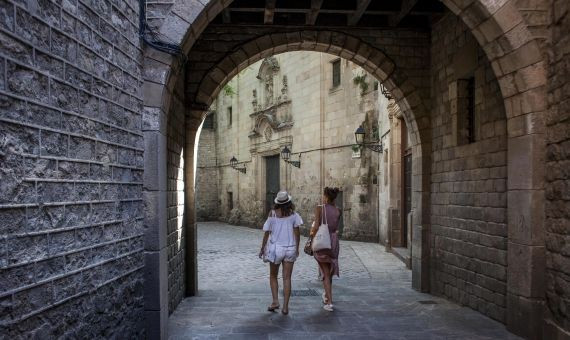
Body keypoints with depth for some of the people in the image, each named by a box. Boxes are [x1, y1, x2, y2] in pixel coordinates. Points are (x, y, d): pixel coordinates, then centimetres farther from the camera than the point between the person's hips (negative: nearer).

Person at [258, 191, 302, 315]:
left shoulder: (272, 214, -5)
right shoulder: (293, 214, -3)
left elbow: (267, 233, -3)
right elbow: (297, 232, -4)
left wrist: (262, 248, 7)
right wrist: (297, 248, 7)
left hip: (275, 248, -1)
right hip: (290, 248, 1)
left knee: (273, 276, 17)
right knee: (287, 278, 5)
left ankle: (275, 301, 6)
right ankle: (285, 307, 4)